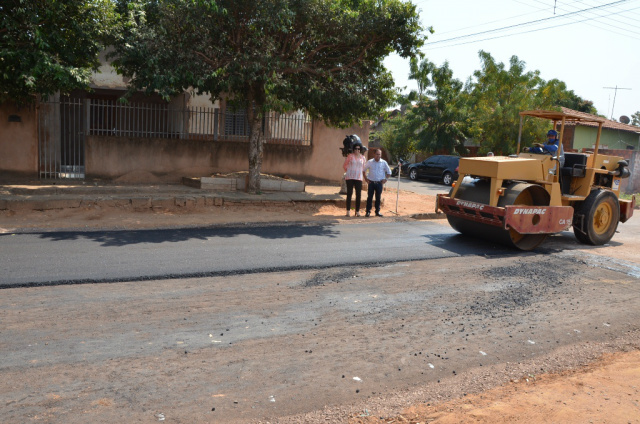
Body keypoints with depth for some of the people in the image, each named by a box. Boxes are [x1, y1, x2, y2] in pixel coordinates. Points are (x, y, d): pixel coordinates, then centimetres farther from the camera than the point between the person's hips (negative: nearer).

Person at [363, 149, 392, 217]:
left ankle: (377, 211, 15)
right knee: (369, 197, -2)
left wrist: (385, 179, 2)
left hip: (379, 183, 1)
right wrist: (366, 179, 3)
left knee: (378, 198, 5)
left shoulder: (384, 163, 3)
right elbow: (364, 170, 12)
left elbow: (389, 172, 12)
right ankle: (368, 212, 3)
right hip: (371, 182, -1)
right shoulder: (369, 162, 2)